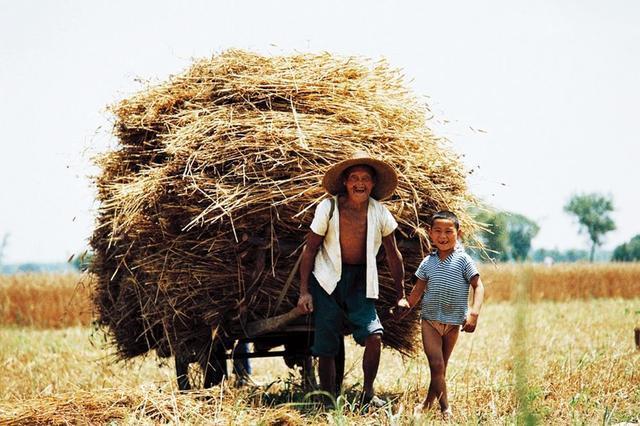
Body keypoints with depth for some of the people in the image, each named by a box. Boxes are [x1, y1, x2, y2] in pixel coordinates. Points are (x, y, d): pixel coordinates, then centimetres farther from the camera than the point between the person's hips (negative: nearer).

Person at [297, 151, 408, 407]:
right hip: (328, 280, -1)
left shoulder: (380, 213, -5)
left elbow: (393, 254, 6)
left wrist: (401, 295, 8)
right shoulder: (328, 208, -11)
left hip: (361, 282, 1)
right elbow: (310, 249, -3)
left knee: (374, 336, -17)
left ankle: (368, 393, 3)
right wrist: (304, 291, -7)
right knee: (326, 347, 0)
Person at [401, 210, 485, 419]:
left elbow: (478, 286, -7)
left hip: (453, 322, -1)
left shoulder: (463, 260, -5)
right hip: (430, 319, 1)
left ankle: (429, 401, 25)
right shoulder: (428, 262, 4)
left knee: (441, 365, 10)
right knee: (436, 364, -9)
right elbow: (417, 291, 13)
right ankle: (444, 407, -3)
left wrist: (474, 312, -20)